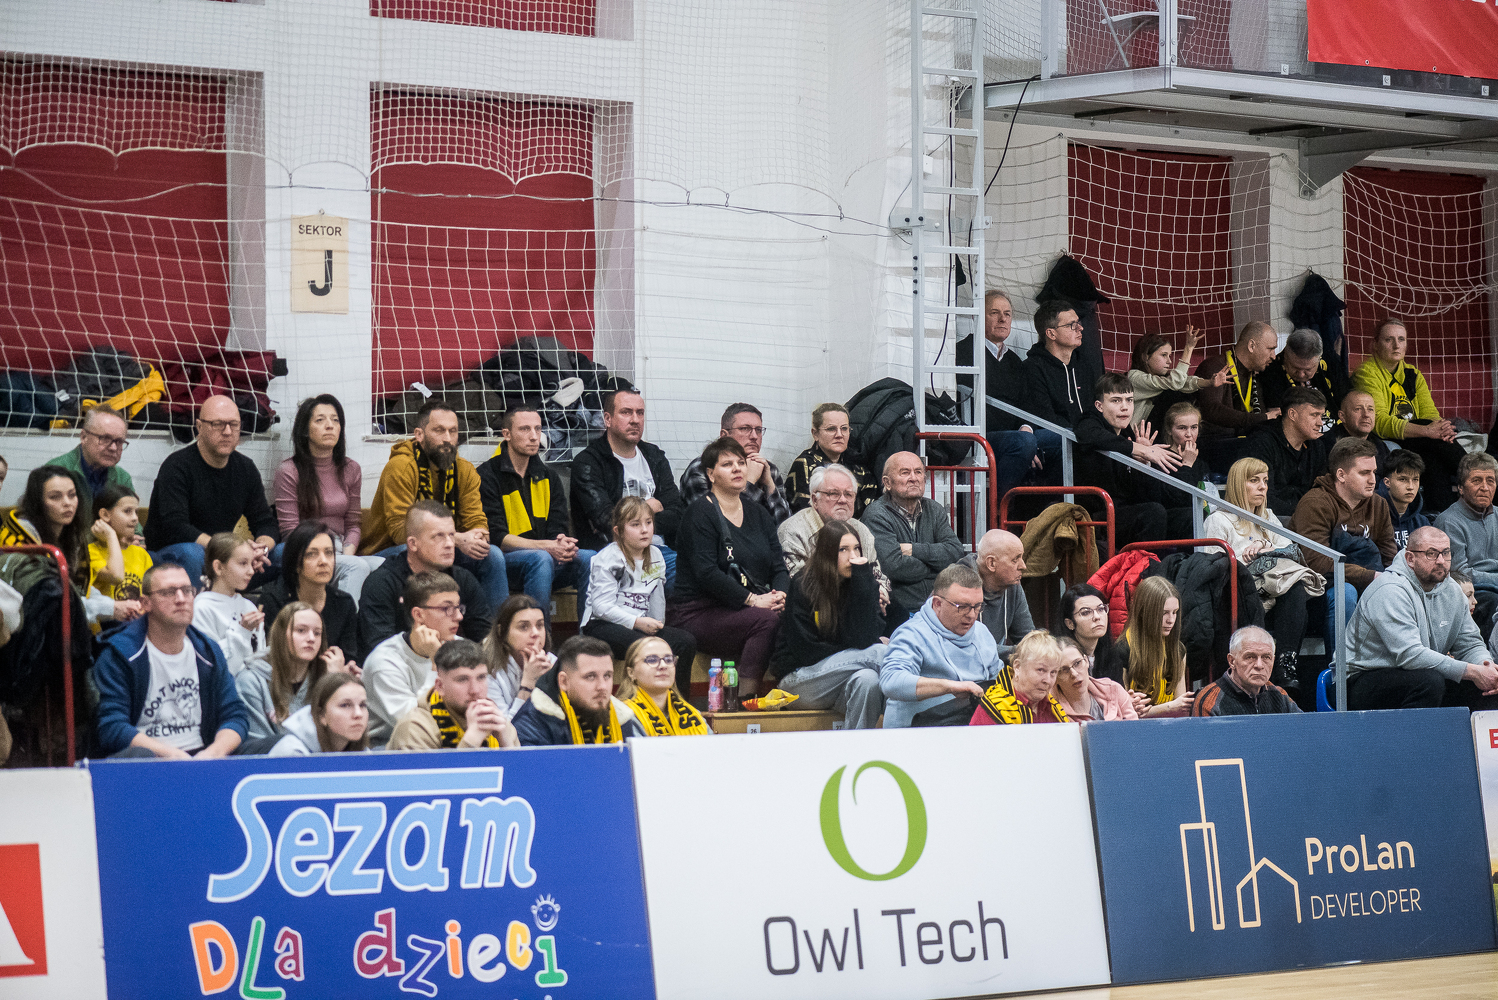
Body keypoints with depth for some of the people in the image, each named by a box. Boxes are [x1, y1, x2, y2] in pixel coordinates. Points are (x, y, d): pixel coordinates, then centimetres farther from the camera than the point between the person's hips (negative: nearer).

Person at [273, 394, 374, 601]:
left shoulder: (351, 470, 16)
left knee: (385, 567, -29)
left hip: (340, 551, 5)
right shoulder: (288, 472, 0)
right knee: (358, 567, -35)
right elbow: (290, 530, -4)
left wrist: (347, 554, -5)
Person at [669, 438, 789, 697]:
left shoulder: (758, 514, 18)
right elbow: (707, 572, -15)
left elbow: (779, 566, 13)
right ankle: (745, 700, -30)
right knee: (767, 620, -31)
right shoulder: (700, 514, -3)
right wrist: (753, 600, -21)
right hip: (698, 613, -6)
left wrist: (780, 594, -10)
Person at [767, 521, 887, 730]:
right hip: (799, 678, -3)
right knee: (880, 653, -26)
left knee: (867, 679, -36)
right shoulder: (803, 587, -7)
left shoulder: (863, 583, 2)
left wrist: (862, 578, -17)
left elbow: (863, 640, -14)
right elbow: (805, 651, -11)